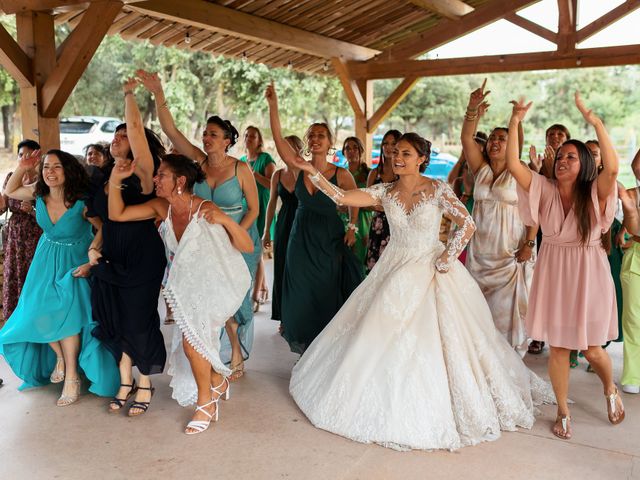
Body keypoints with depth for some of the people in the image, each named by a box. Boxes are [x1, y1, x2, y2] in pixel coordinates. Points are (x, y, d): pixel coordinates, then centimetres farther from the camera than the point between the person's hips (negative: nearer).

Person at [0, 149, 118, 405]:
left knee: (67, 315, -13)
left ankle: (72, 376, 4)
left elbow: (103, 229, -14)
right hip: (46, 262, 5)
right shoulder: (39, 194, -8)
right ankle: (60, 356, 27)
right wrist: (21, 169, -5)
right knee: (38, 314, -2)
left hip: (74, 263, -5)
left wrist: (90, 261, -22)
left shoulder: (82, 202, -24)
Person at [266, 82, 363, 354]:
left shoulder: (341, 175, -7)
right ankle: (305, 352, 25)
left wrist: (352, 229, -10)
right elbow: (278, 137, -10)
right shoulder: (298, 168, -2)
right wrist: (273, 104, -17)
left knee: (328, 296, 6)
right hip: (301, 239, 3)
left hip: (330, 240, -2)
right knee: (301, 296, 9)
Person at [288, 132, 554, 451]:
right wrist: (312, 173, -15)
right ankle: (390, 403, 24)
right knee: (384, 336, 6)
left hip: (430, 269, -3)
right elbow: (342, 197, -7)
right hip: (395, 269, 4)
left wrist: (446, 258, -14)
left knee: (435, 337, -3)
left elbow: (467, 224, -11)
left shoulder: (438, 189, -8)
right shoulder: (385, 192, 1)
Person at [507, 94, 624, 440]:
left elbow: (612, 168, -29)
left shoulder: (595, 194, -8)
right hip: (552, 273, 2)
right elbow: (513, 165, -12)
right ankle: (563, 411, 26)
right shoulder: (545, 190, -1)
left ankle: (611, 389, 40)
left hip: (587, 274, -2)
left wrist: (595, 122, -33)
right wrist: (515, 122, -18)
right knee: (557, 347, 8)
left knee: (591, 348, 6)